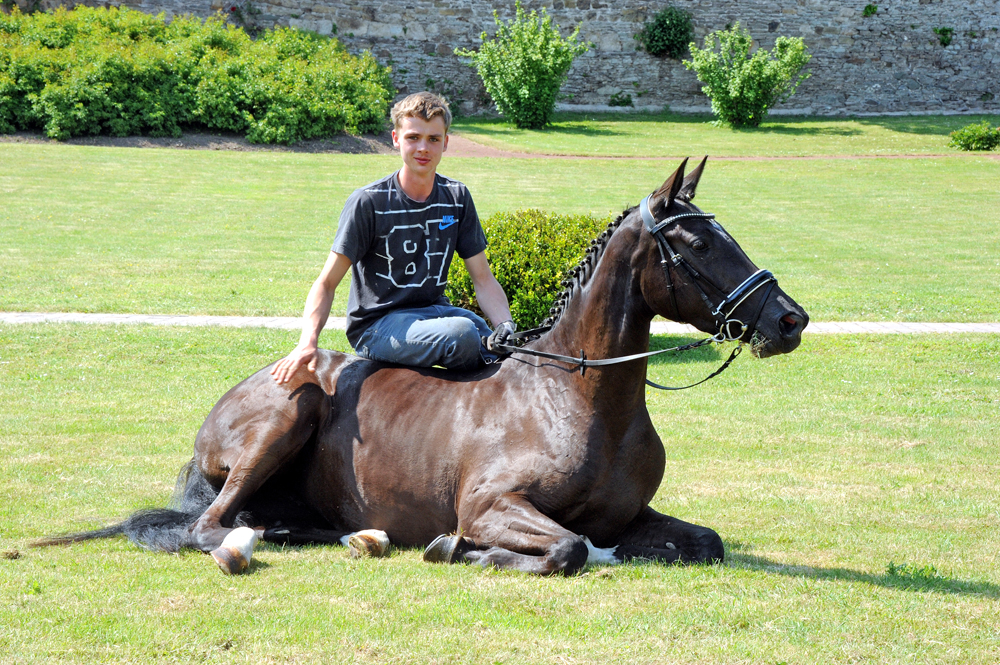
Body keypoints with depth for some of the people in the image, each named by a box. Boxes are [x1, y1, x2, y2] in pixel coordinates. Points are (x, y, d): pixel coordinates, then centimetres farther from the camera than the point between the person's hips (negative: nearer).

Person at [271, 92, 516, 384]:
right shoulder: (369, 202, -10)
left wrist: (506, 324, -13)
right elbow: (327, 283, -10)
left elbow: (483, 279, 7)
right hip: (376, 326, -5)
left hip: (434, 310, 5)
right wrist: (307, 342, -27)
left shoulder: (457, 198, 5)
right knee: (461, 332, -33)